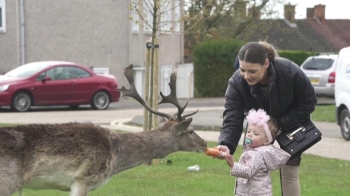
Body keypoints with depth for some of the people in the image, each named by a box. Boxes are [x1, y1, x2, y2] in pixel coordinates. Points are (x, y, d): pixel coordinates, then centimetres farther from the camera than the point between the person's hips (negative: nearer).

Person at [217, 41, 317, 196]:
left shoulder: (290, 72, -36)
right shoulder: (237, 82, -32)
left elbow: (308, 103, -22)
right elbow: (232, 120, -34)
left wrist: (279, 124, -29)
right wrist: (226, 144, -54)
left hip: (291, 124, -2)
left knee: (289, 171, -5)